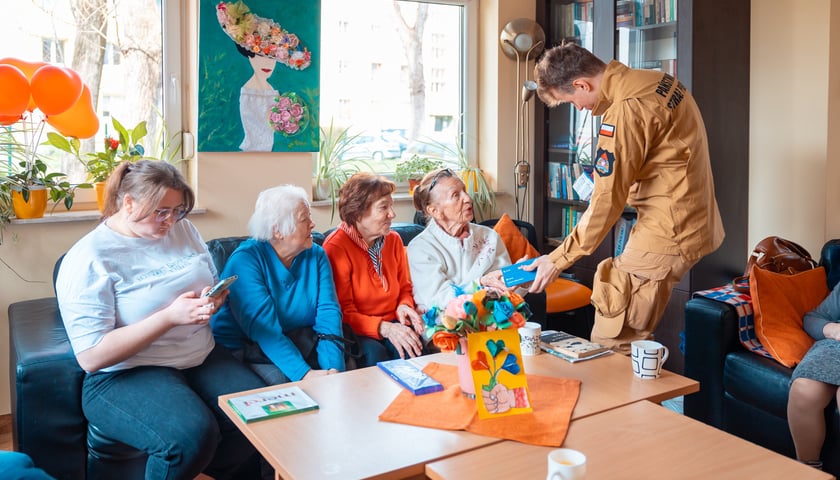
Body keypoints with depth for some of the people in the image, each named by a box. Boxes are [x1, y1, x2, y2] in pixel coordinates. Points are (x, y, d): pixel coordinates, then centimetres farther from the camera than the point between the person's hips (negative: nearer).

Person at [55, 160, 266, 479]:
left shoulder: (182, 229, 5)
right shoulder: (88, 260, -12)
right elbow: (90, 357, -18)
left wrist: (213, 299, -7)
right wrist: (170, 316, -24)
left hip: (202, 357, 6)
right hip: (126, 374, -6)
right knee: (192, 434, -33)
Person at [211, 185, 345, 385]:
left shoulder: (316, 255, 1)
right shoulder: (246, 259, -14)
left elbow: (328, 311, -10)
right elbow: (263, 329, -24)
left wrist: (333, 368, -25)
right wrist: (305, 373, -35)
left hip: (299, 344, 5)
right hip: (245, 349, -4)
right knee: (282, 382, -31)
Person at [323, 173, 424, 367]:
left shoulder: (394, 240, 8)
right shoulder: (336, 247, -12)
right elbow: (343, 312, -14)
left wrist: (405, 306, -8)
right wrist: (384, 328, -28)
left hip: (392, 323, 5)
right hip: (356, 331, -4)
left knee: (412, 348, -27)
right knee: (374, 353, -35)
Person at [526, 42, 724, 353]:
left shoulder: (625, 110, -20)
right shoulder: (654, 81, 9)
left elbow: (607, 200, -17)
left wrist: (560, 259, -9)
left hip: (668, 232, -10)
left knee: (612, 345, -5)